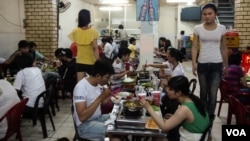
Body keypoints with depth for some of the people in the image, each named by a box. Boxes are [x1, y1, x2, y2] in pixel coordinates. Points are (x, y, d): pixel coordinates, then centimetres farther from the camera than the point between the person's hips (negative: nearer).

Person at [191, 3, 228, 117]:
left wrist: (226, 65, 10)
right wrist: (194, 63, -13)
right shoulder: (198, 28, -1)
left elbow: (224, 48, 8)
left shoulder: (221, 28, 1)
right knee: (203, 92, 13)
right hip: (202, 64, 1)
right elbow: (194, 47, -1)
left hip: (217, 64, 0)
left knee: (213, 93, -4)